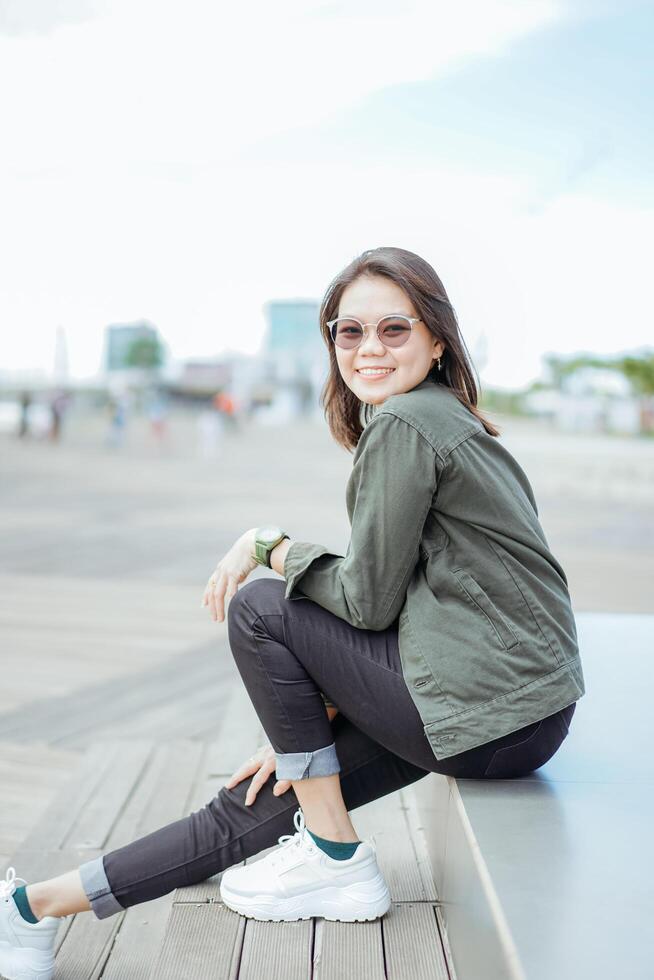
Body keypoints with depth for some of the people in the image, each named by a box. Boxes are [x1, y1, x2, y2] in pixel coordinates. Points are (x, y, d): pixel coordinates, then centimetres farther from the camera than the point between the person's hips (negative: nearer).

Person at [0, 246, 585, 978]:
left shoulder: (402, 424, -14)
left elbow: (368, 599, -15)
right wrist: (308, 729, 12)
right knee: (256, 803, 9)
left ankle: (337, 860, 4)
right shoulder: (440, 418, 16)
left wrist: (266, 546, 1)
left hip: (493, 716, -9)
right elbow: (389, 597, 14)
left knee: (258, 609, -3)